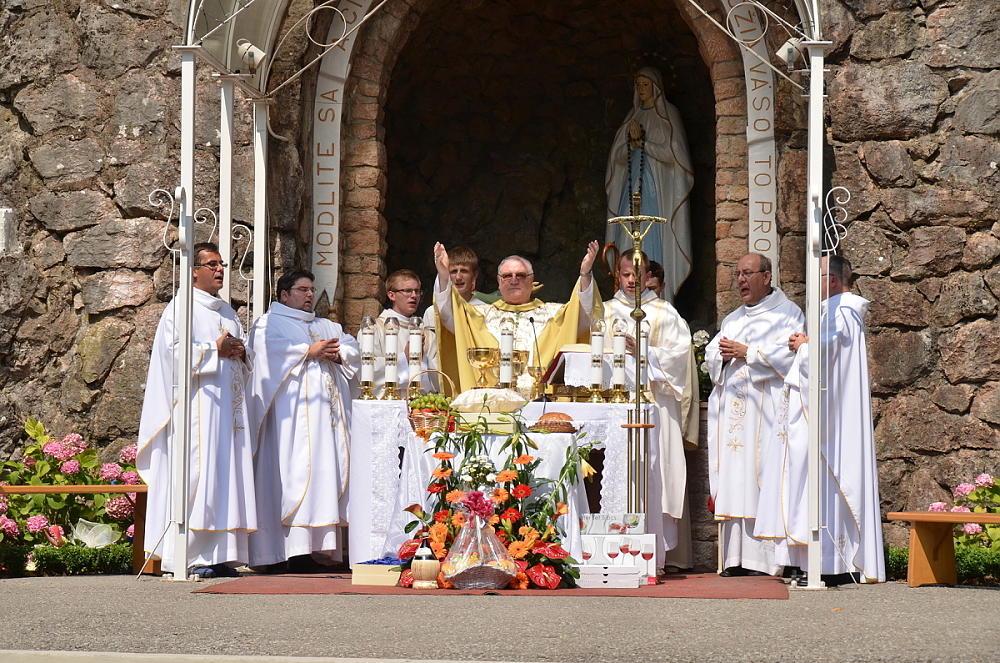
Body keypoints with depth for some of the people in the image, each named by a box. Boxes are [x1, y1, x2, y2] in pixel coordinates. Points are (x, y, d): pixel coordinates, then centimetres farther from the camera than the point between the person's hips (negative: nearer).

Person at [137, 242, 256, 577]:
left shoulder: (228, 312, 21)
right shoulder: (181, 307, -1)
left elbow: (244, 355, 25)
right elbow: (174, 350, -13)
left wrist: (240, 353, 3)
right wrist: (214, 350, -12)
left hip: (228, 405, 8)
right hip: (198, 402, -7)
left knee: (227, 472, 3)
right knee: (198, 471, -11)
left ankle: (220, 554, 3)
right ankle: (193, 556, -11)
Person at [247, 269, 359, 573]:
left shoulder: (327, 326, 28)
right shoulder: (269, 323, 9)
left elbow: (353, 348, 17)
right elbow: (272, 348, -12)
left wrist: (336, 354, -4)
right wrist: (309, 352, -12)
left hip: (328, 410, 6)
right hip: (293, 410, -6)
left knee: (327, 466, -3)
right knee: (295, 472, -15)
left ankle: (319, 546, -5)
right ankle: (296, 547, -20)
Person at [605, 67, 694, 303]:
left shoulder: (668, 114, 2)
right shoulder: (633, 116, 17)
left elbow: (673, 153, -7)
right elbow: (618, 155, 13)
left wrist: (643, 143, -8)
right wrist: (632, 143, -6)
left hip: (658, 187, -5)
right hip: (632, 184, 5)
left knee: (655, 242, -10)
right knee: (629, 241, -3)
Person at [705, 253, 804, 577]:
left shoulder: (787, 313, 4)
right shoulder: (732, 319, 24)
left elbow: (788, 355, -10)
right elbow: (711, 356, 18)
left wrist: (746, 352, -9)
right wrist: (723, 354, -4)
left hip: (766, 410, -6)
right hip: (732, 410, 6)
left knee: (764, 479, -13)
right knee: (734, 483, -1)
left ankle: (769, 556, -14)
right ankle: (737, 558, -2)